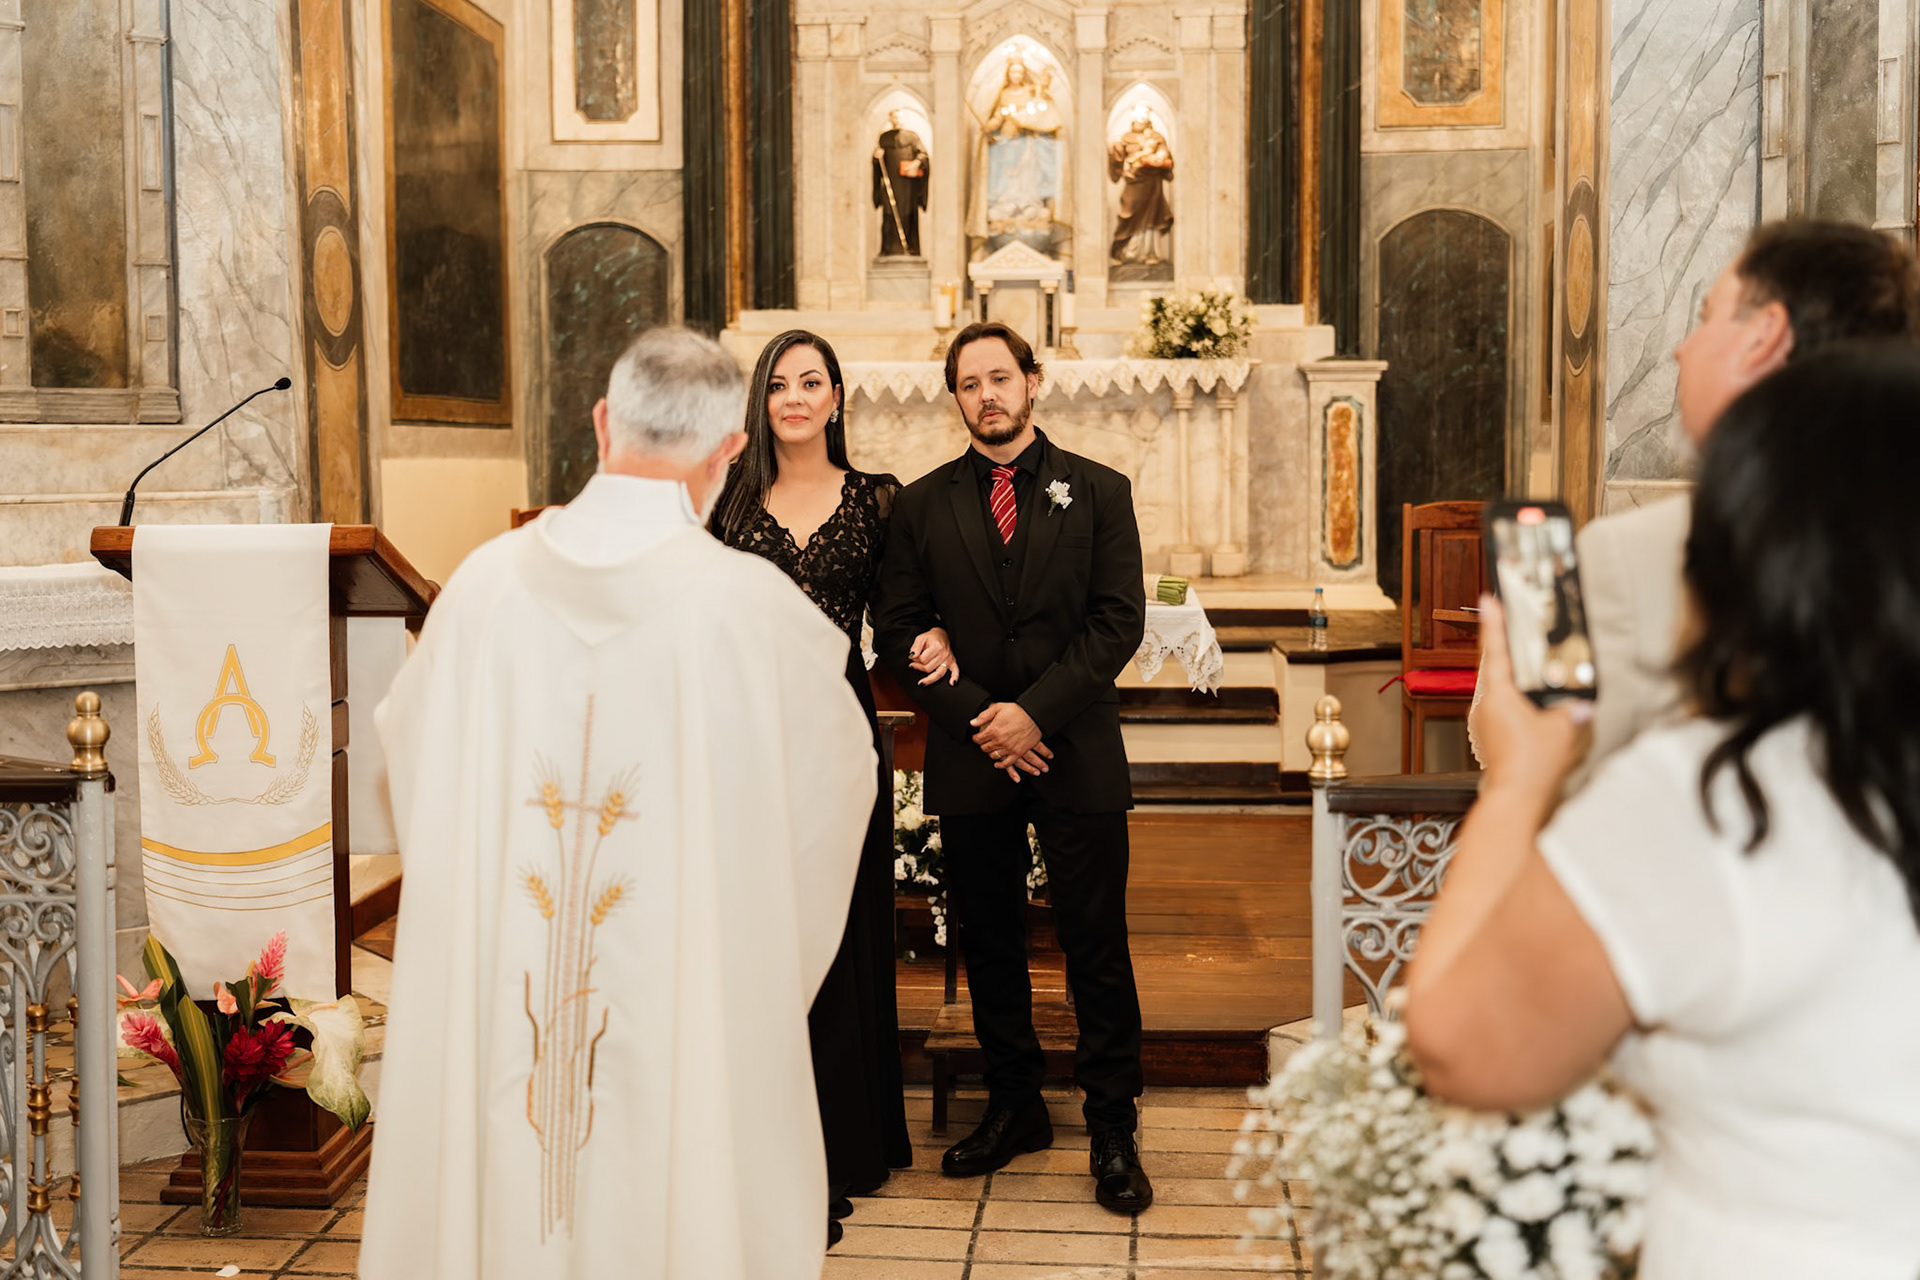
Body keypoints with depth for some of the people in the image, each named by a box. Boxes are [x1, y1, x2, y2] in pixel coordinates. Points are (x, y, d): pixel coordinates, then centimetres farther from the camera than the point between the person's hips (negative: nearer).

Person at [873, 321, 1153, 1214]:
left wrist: (1036, 710, -13)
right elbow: (898, 631, 3)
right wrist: (975, 715, -9)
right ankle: (1014, 1106, 26)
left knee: (1097, 948, 1)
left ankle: (1112, 1130, 12)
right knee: (989, 946, 11)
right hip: (969, 760, 2)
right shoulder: (922, 504, 8)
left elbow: (1120, 620, -3)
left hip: (1076, 751, -2)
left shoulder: (1098, 491, 4)